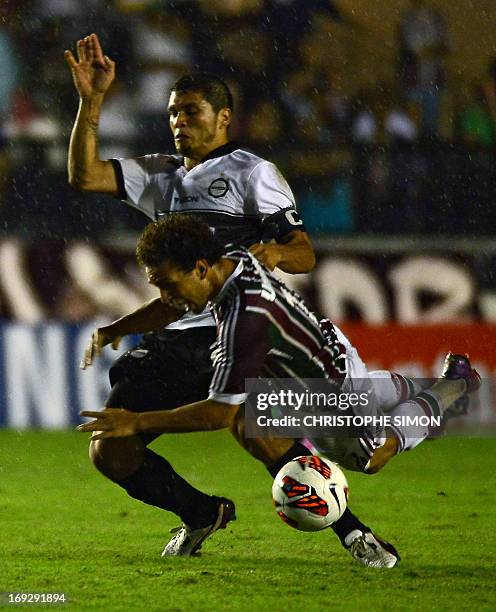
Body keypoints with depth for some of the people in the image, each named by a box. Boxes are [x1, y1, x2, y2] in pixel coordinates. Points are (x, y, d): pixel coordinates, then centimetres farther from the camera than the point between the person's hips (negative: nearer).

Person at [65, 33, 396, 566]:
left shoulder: (252, 173, 5)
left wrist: (275, 253, -25)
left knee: (258, 431, -31)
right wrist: (91, 101, 2)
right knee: (110, 453, -2)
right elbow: (83, 175, 12)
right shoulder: (162, 175, 22)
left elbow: (304, 252, -1)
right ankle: (202, 514, 19)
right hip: (176, 338, 6)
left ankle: (349, 530, -21)